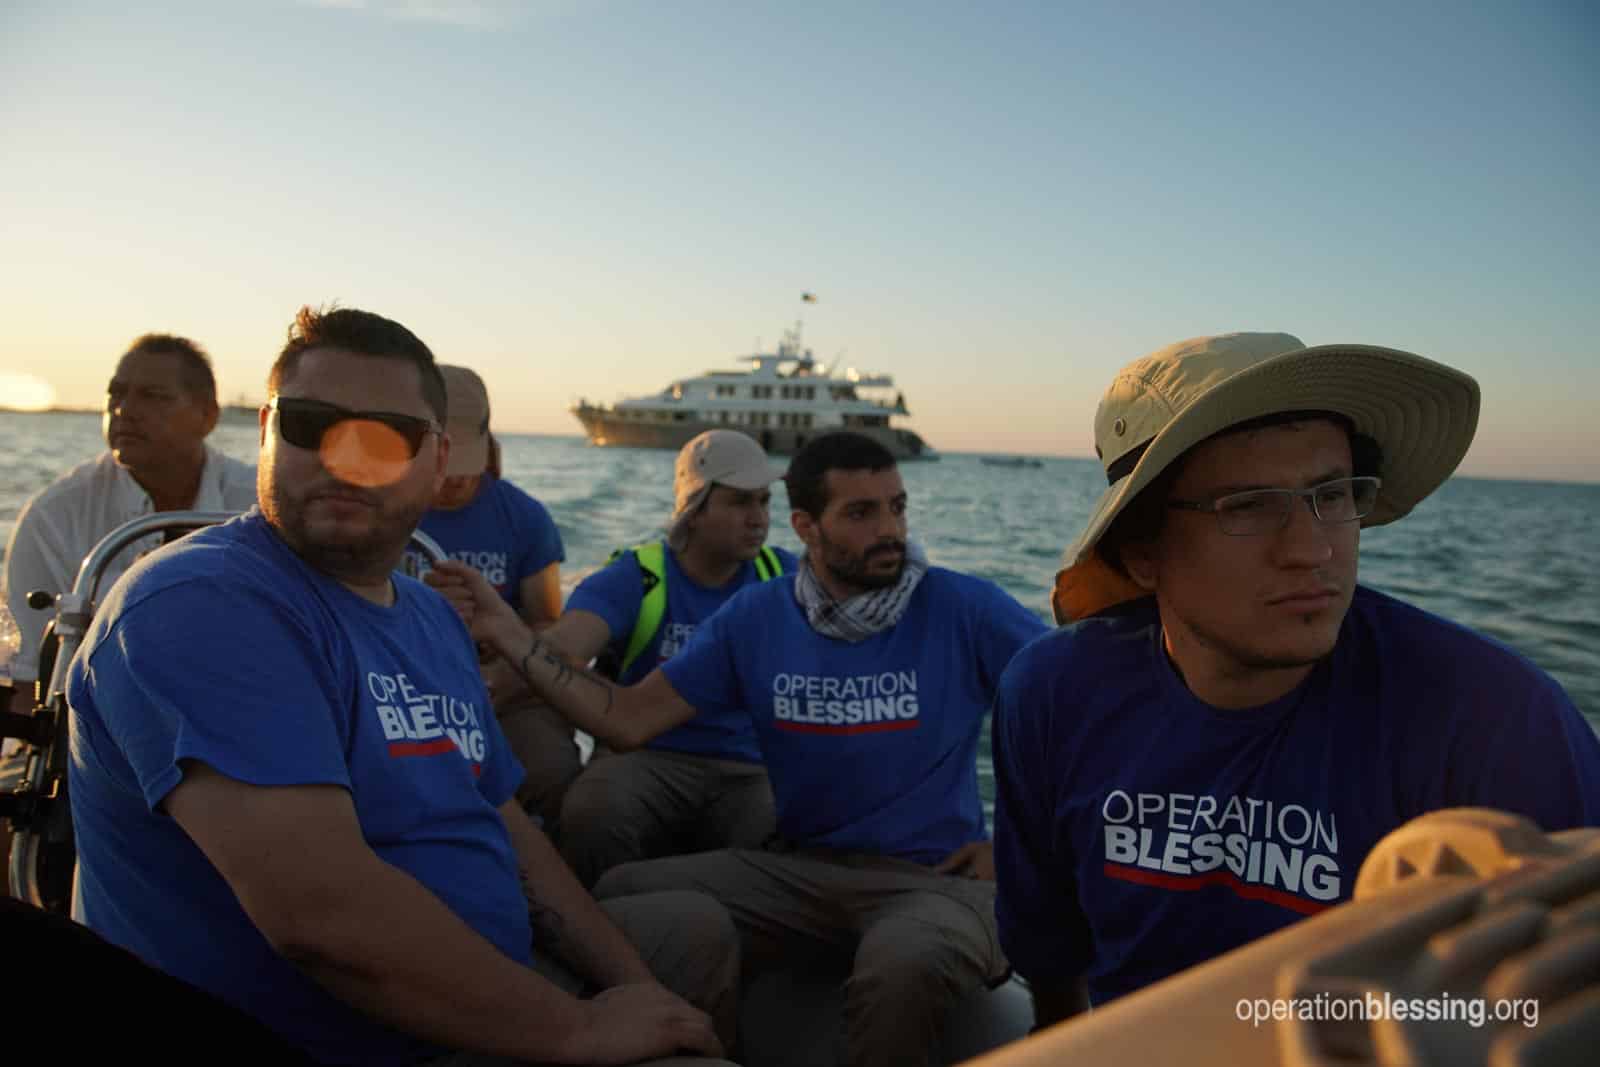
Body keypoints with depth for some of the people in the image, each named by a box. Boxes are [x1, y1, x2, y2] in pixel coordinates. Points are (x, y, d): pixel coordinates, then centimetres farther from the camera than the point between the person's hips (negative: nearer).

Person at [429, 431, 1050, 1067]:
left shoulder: (962, 609, -8)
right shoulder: (756, 619, 2)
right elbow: (628, 721, 0)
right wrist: (509, 634, -7)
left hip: (936, 876, -3)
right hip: (801, 867, 4)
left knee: (901, 965, -38)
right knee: (621, 898, -12)